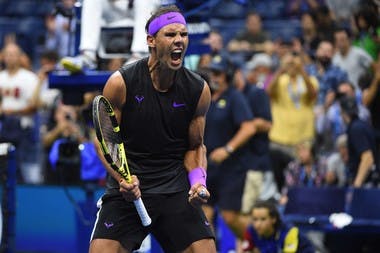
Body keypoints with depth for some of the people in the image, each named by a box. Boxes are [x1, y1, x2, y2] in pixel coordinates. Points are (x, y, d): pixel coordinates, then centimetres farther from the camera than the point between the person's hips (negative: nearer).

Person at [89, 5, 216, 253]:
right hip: (128, 190, -2)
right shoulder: (121, 83, -9)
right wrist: (123, 178, -17)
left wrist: (198, 180, -8)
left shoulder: (199, 90, -1)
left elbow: (195, 146, 11)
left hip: (176, 189, 2)